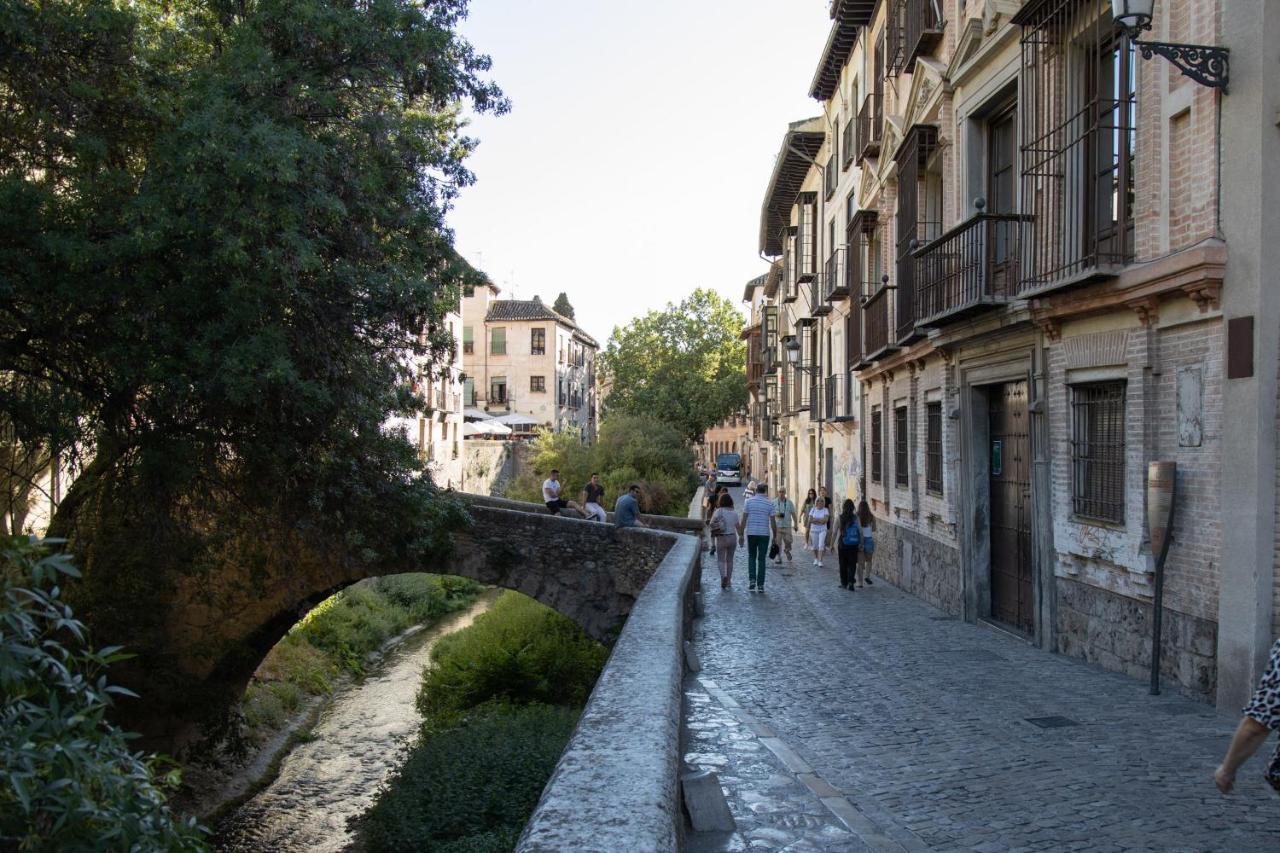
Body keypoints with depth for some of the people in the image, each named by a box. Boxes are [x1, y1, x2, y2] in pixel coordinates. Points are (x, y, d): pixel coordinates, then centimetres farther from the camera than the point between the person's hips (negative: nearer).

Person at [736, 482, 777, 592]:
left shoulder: (748, 501, -1)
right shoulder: (769, 503, -2)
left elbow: (743, 519, -3)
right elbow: (772, 522, -3)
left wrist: (741, 534, 3)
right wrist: (775, 537, 6)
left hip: (751, 533, 1)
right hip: (764, 534, -1)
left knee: (751, 557, 16)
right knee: (761, 559, 6)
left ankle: (752, 580, 1)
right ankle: (760, 585, 5)